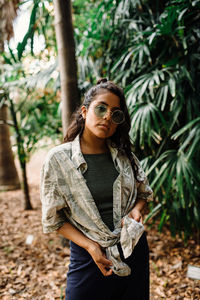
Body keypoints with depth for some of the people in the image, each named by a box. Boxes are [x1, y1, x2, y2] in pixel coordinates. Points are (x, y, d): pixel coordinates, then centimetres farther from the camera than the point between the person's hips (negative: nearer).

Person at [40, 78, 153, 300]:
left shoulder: (124, 155, 0)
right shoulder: (58, 159, -10)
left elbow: (144, 192, 14)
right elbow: (54, 219, -5)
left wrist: (136, 210, -7)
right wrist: (89, 246, -15)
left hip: (134, 250, 3)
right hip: (89, 255, -3)